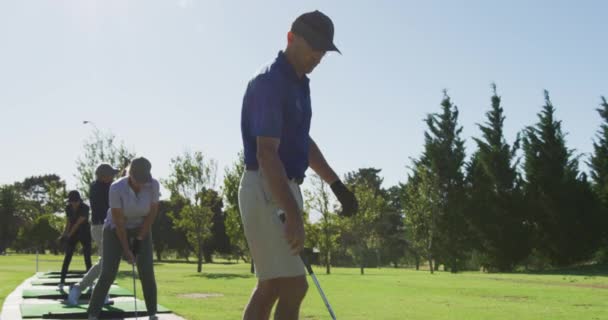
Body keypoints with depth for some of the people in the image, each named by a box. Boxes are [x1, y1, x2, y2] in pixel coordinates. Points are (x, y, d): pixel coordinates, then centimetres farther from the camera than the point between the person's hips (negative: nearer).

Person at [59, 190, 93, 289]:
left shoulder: (85, 208, -17)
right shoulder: (68, 208, -1)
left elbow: (78, 223, -19)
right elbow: (68, 223, 3)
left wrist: (69, 234, -17)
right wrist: (64, 234, -7)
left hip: (85, 233, -3)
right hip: (72, 234, 3)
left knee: (87, 258, -4)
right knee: (67, 256, -3)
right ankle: (62, 281, -3)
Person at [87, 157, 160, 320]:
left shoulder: (154, 185, -23)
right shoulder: (116, 188, -30)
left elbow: (152, 214, -14)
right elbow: (118, 221, -24)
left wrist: (138, 240, -13)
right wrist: (126, 249, -20)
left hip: (141, 230, 2)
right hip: (116, 230, -2)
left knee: (147, 273, -9)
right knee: (108, 275, -13)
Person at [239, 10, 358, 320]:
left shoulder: (299, 83, 14)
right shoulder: (269, 83, -16)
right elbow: (266, 153, -25)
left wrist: (337, 185, 19)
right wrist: (293, 214, -32)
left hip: (284, 189, 10)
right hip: (265, 192, -10)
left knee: (270, 287, 12)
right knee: (294, 286, -12)